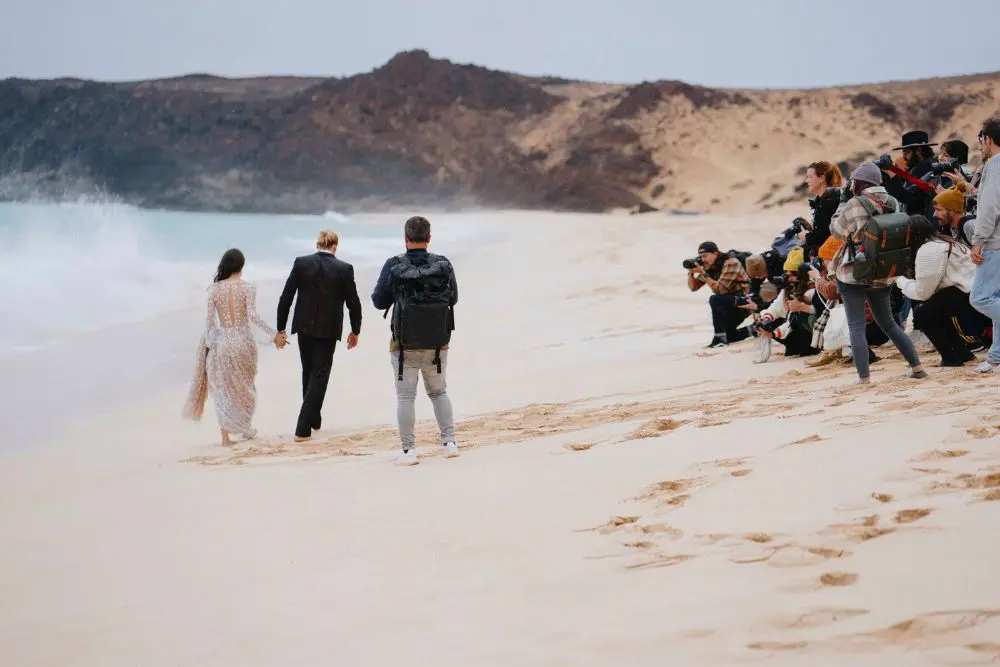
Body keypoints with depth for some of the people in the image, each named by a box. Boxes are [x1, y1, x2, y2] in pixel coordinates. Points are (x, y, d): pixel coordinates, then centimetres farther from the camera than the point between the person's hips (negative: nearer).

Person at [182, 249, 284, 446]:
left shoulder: (214, 289, -2)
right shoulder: (248, 287, -7)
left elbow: (209, 319, -2)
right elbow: (253, 316, -16)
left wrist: (209, 342, 10)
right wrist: (274, 334, -11)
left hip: (222, 341, 1)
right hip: (243, 340, -1)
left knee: (223, 388, 9)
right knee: (244, 387, 19)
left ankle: (226, 436, 5)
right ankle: (246, 428, 31)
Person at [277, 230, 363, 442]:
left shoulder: (301, 263, -4)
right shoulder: (344, 269, -8)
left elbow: (286, 297, -3)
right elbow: (353, 303, -2)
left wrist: (281, 328, 4)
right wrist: (355, 330, 12)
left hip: (304, 327, 3)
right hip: (328, 329, -2)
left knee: (309, 373, 20)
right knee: (319, 376, 2)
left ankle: (314, 420, 32)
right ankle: (303, 428, -7)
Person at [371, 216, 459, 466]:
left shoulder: (394, 267, -12)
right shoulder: (444, 265, -5)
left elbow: (379, 302, -5)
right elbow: (453, 298, 6)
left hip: (405, 344, -2)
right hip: (438, 343, 2)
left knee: (405, 396, 6)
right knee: (439, 391, 19)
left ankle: (408, 450, 3)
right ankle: (450, 441, 13)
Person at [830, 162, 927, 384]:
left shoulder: (855, 205, -15)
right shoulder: (892, 203, 2)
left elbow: (836, 229, -2)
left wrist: (842, 207, 13)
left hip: (854, 274, -6)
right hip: (882, 275, 6)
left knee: (856, 327, -2)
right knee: (888, 323, 20)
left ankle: (863, 378, -7)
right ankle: (916, 366, 18)